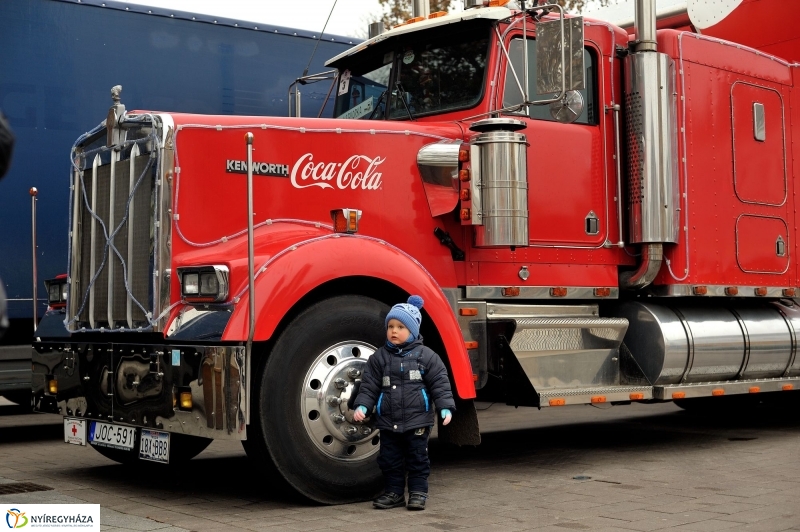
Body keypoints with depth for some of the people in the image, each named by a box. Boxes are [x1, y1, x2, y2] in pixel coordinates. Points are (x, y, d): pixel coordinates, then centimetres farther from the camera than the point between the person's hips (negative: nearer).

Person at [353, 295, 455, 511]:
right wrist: (362, 406, -9)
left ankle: (418, 492, 16)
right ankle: (394, 492, 21)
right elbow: (369, 385, 4)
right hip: (388, 422, 3)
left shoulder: (426, 356, -3)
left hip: (417, 421, -2)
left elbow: (439, 383, -3)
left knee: (417, 458, 5)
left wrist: (445, 407, -12)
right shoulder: (379, 358, 4)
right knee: (390, 459, 9)